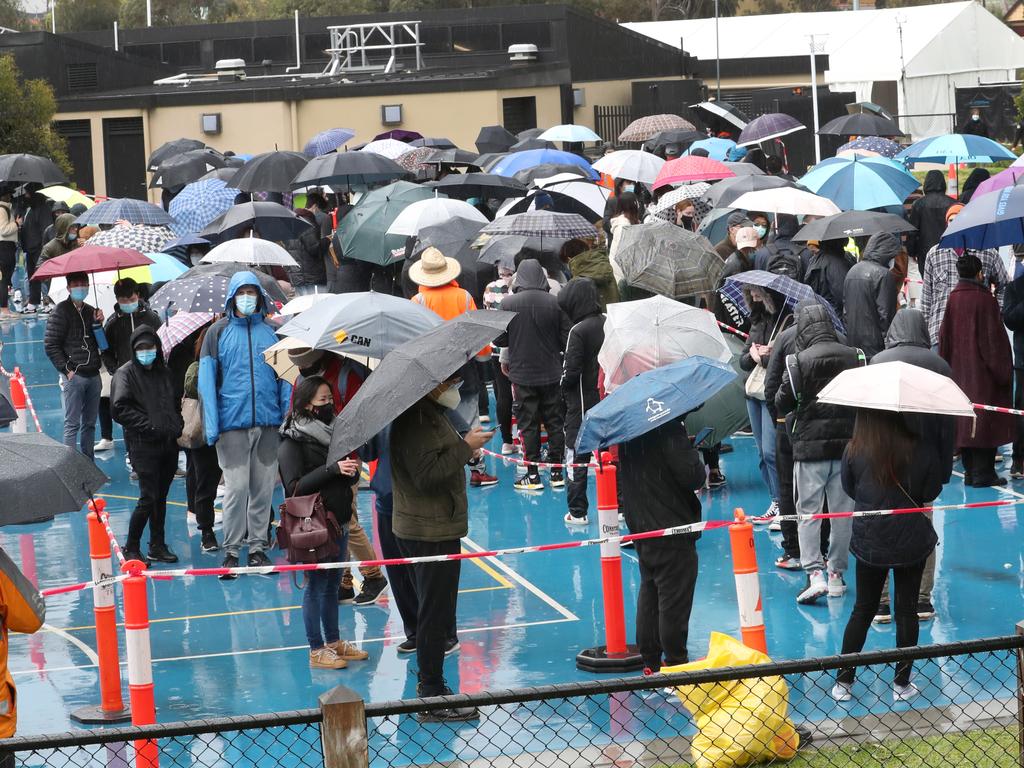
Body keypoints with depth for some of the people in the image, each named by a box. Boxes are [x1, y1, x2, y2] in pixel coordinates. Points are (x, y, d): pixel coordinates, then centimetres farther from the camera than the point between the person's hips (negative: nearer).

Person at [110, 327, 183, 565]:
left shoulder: (163, 372, 16)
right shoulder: (126, 373, -4)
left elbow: (175, 404, 28)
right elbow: (119, 409, -13)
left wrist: (178, 426, 9)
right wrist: (148, 425, -17)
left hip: (168, 445, 6)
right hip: (143, 446, -6)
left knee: (161, 497, 12)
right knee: (148, 498, -10)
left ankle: (157, 546, 21)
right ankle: (131, 548, 3)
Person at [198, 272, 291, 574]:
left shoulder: (271, 333, 10)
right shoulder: (218, 332, 4)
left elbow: (285, 378, 10)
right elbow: (207, 380, 0)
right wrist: (212, 426, -8)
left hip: (268, 422, 3)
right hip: (232, 423, -3)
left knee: (263, 487, 6)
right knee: (236, 487, -6)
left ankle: (258, 546, 15)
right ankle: (231, 551, 2)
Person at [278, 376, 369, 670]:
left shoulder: (332, 431, 10)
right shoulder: (292, 440, -11)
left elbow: (350, 479, 19)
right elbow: (294, 486, -19)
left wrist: (351, 471, -5)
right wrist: (332, 469, -25)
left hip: (338, 522, 7)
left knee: (332, 584, 15)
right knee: (316, 585, -1)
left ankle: (334, 642, 25)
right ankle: (316, 649, 6)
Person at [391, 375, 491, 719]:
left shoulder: (429, 414, 13)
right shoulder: (417, 422, -21)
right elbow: (427, 475, -28)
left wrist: (465, 443, 3)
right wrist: (465, 448, -23)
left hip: (427, 530, 11)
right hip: (431, 532, -11)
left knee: (433, 612, 20)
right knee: (436, 615, -5)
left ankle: (429, 683, 31)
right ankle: (433, 697, -1)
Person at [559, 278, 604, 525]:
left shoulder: (578, 331, -18)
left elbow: (571, 371, -18)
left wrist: (564, 386, 1)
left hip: (582, 404, -6)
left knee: (576, 458, 4)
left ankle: (577, 512, 6)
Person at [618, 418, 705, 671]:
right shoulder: (670, 430, -22)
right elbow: (693, 477, -23)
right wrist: (693, 454, -3)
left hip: (639, 525, 8)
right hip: (672, 529, -8)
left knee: (649, 594, 17)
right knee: (674, 600, -1)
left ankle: (650, 663, 22)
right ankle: (676, 665, 3)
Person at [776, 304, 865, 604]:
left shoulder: (797, 361, -10)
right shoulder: (855, 357, 1)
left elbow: (782, 404, -6)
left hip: (810, 445, -3)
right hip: (847, 444, 3)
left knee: (808, 511, 2)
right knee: (842, 511, 12)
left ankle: (814, 573, -10)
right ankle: (836, 573, 18)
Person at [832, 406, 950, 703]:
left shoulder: (854, 452, -12)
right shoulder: (920, 450, -14)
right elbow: (931, 492, -3)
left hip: (869, 542, 1)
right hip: (911, 542, -1)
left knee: (862, 610, 13)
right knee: (906, 611, 11)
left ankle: (843, 682, 13)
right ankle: (902, 684, 16)